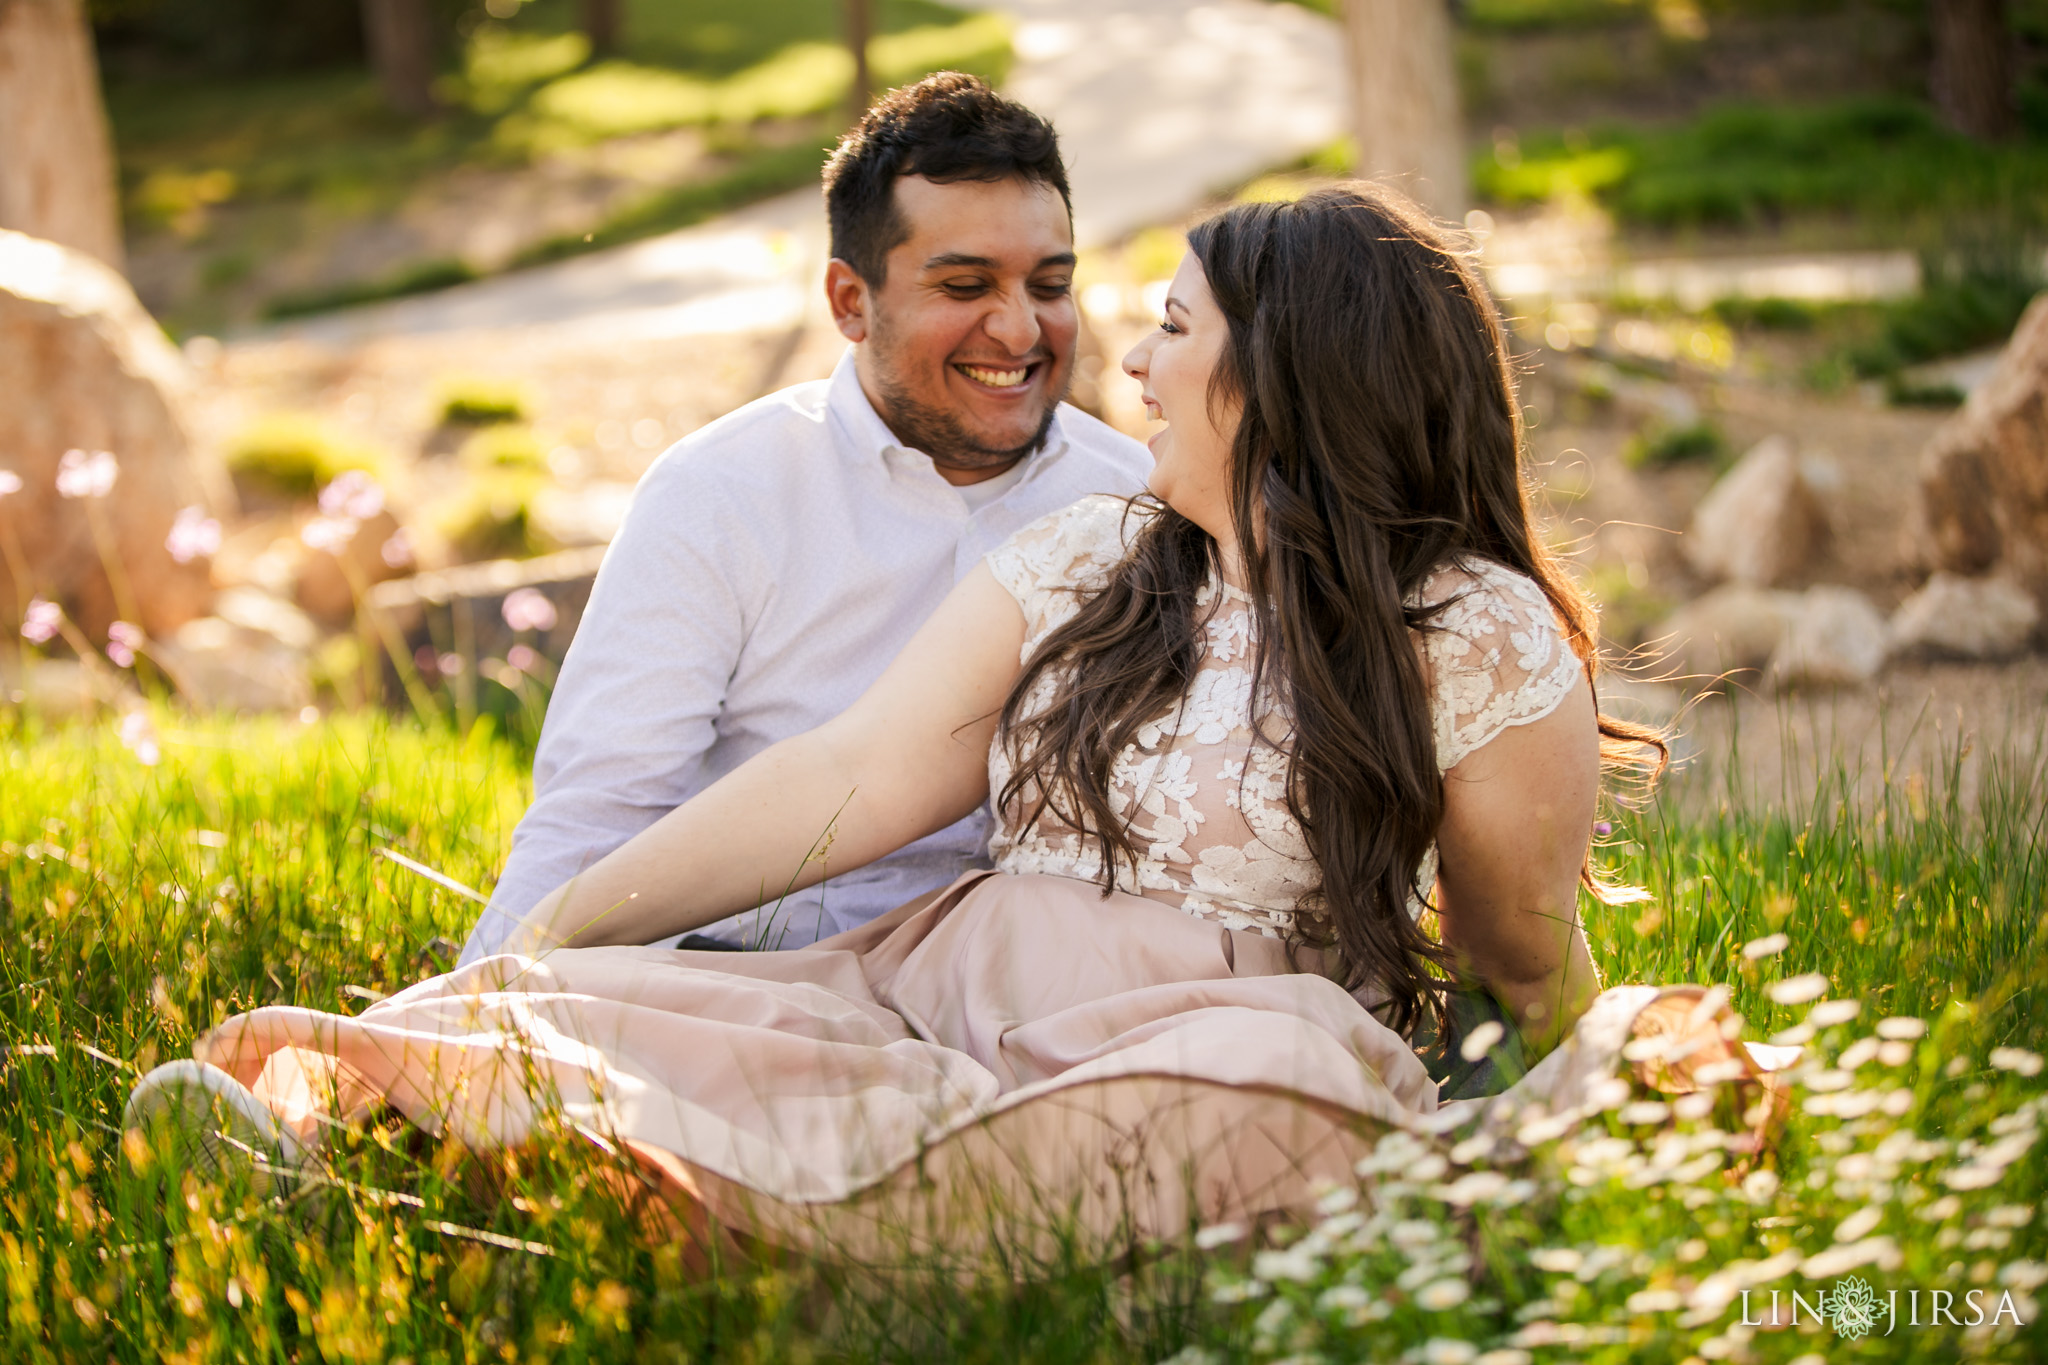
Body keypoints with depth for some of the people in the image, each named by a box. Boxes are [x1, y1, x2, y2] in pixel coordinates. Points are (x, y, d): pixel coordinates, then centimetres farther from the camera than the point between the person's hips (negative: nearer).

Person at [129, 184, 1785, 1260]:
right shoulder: (1080, 565, 13)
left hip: (1227, 1054, -5)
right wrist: (557, 927, -1)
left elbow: (1532, 959, 11)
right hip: (942, 995, 5)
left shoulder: (1479, 638, 0)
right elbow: (856, 775, 6)